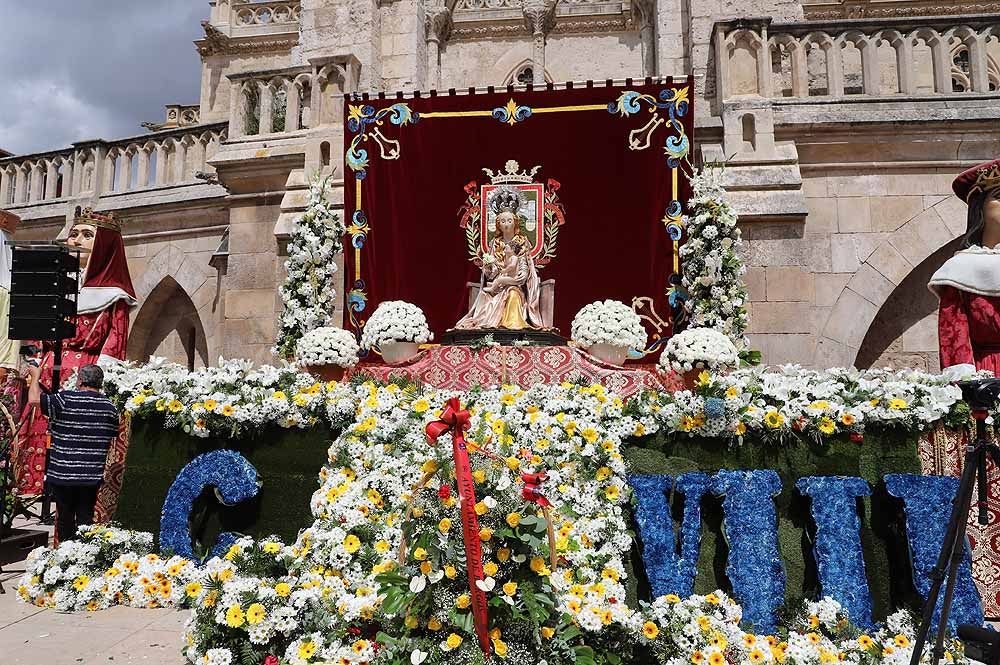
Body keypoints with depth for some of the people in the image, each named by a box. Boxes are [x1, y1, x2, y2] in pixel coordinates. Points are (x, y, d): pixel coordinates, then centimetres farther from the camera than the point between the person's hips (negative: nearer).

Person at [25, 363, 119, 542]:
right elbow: (113, 436, 12)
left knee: (65, 517, 11)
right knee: (86, 518, 7)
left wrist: (36, 376, 12)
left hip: (63, 473, -2)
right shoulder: (110, 406, 2)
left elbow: (34, 399, -3)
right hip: (92, 475, 3)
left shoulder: (66, 399, -11)